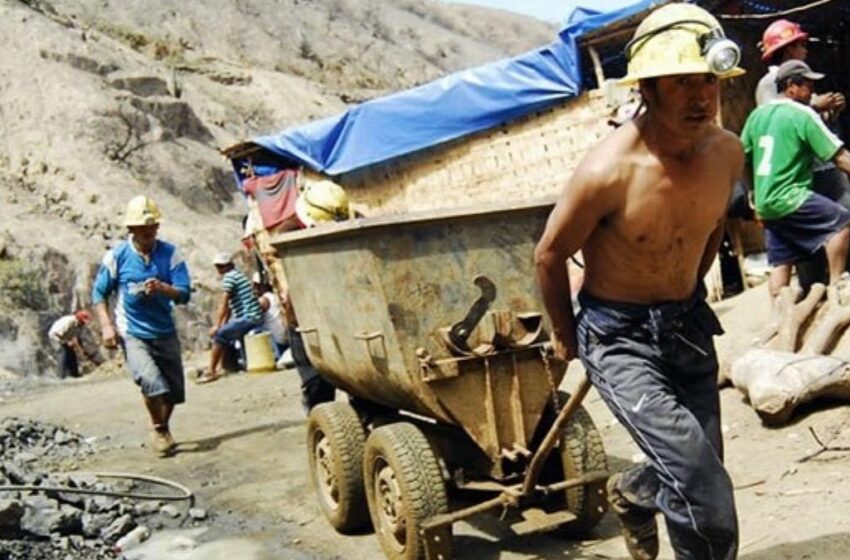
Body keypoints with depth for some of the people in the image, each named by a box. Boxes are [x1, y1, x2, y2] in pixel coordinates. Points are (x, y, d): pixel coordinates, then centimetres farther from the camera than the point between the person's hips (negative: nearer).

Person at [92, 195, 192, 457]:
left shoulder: (170, 253, -5)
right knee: (152, 382, -23)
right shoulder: (116, 256, -6)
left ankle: (162, 429, 37)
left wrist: (163, 288, -30)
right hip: (132, 334, -3)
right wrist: (106, 325, -9)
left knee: (174, 391, 9)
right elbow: (99, 293, 3)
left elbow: (184, 294, -10)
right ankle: (160, 430, 2)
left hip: (165, 332, 3)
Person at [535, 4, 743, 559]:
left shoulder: (728, 152, -8)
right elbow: (550, 255, -11)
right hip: (619, 335, -6)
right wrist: (566, 336, 3)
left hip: (689, 325, 6)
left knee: (696, 475, 18)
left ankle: (633, 492, 50)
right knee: (704, 492, -17)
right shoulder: (609, 170, -26)